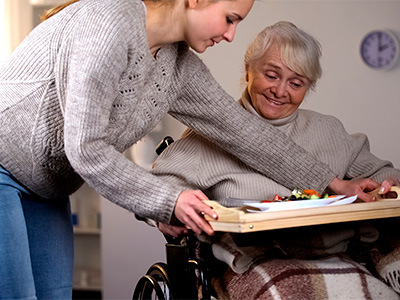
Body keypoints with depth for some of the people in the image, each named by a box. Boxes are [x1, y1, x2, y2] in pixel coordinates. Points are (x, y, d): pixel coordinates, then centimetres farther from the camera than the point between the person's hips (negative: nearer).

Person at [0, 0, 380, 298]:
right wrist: (168, 200, -24)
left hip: (43, 190, 8)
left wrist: (333, 184, 10)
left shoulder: (180, 66, 1)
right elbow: (84, 148, -27)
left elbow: (241, 128, 8)